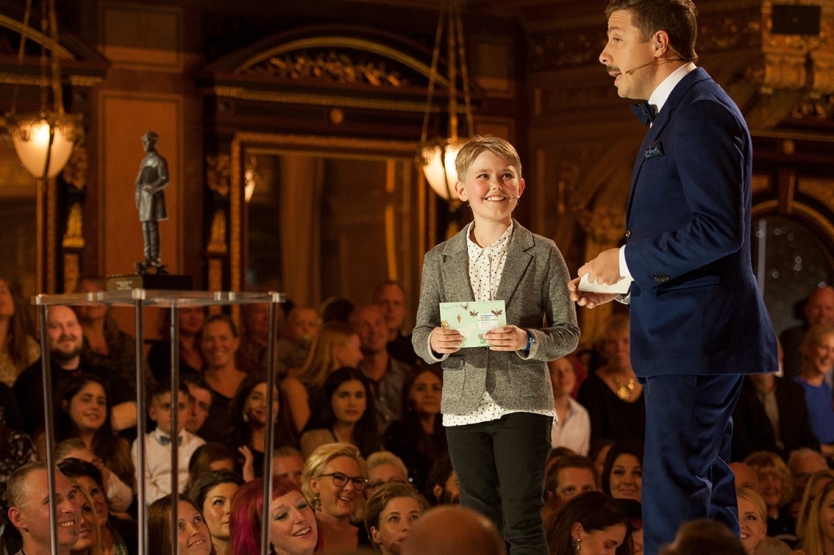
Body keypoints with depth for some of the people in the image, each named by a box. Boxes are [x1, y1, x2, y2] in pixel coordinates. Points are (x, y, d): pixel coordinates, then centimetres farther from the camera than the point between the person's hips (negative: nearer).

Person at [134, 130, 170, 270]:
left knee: (153, 226, -12)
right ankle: (148, 258, 8)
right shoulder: (144, 161, 19)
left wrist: (152, 187, -26)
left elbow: (165, 179, -13)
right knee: (146, 228, 6)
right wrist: (137, 198, 14)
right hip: (144, 197, 8)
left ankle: (155, 257, -12)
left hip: (154, 196, -8)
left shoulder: (159, 161, -4)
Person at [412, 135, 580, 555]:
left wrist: (528, 341, -19)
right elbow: (419, 335, 9)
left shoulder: (543, 255, 0)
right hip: (464, 406, 3)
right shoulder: (439, 260, 8)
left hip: (523, 403, -3)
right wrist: (434, 342, -14)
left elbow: (568, 333, 0)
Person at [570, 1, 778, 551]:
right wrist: (619, 279, 10)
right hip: (689, 335, 11)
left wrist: (628, 260, -16)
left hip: (697, 337, -11)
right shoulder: (676, 112, 18)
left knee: (673, 492, -10)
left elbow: (719, 230, -25)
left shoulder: (702, 114, -16)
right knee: (707, 481, 14)